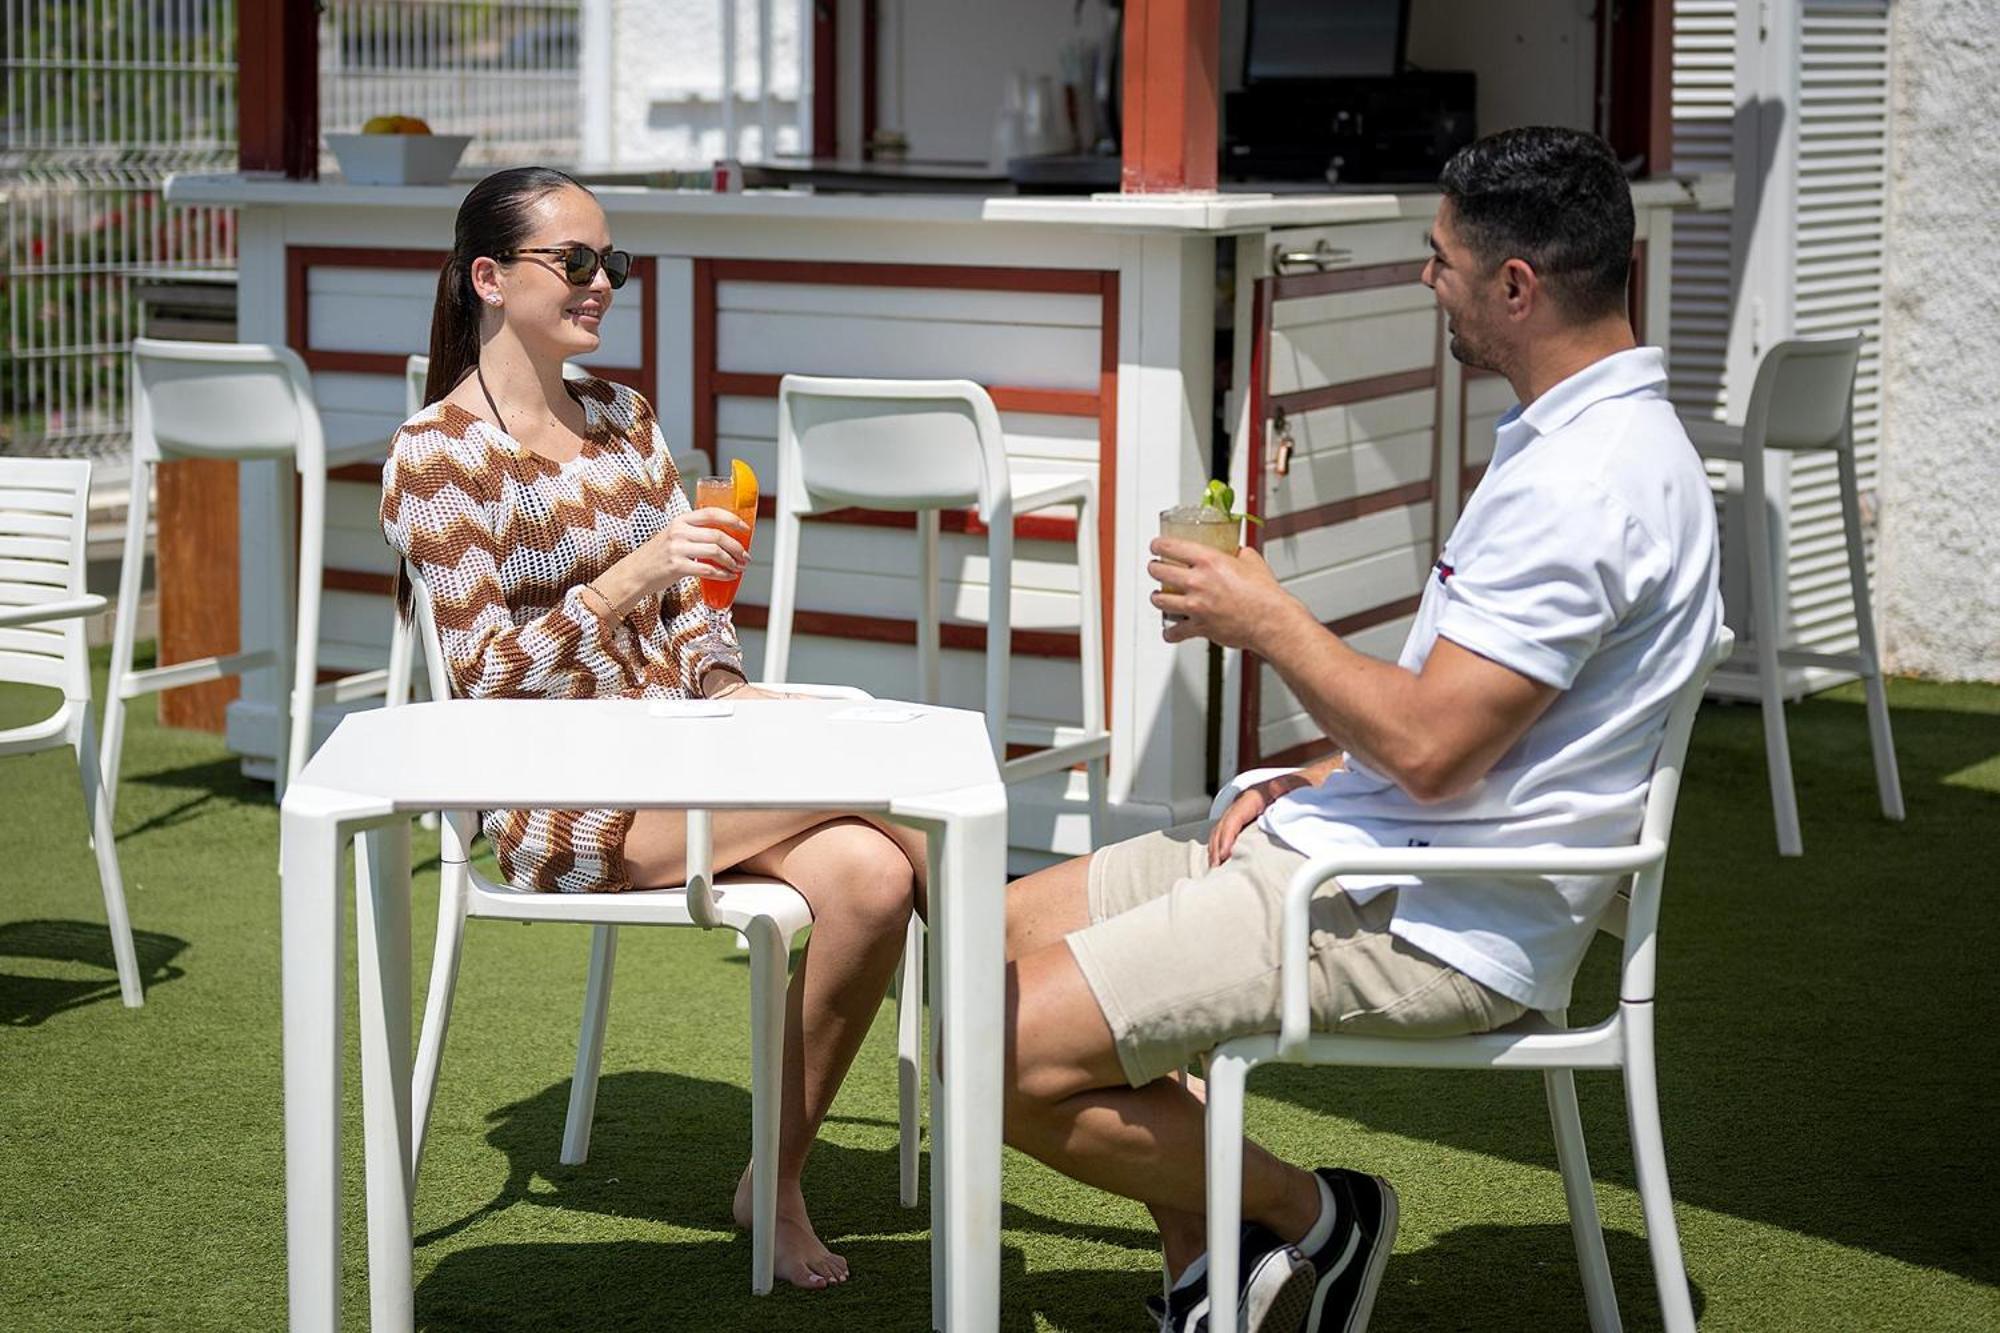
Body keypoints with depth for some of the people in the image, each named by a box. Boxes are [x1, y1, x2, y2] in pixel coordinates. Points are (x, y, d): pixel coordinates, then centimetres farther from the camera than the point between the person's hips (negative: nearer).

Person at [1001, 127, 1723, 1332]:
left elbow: (1429, 745, -24)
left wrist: (1267, 620, -10)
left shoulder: (1586, 483, -21)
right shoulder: (1582, 436, 13)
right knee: (1019, 933, 13)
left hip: (1422, 924, -11)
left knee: (1007, 1056, -17)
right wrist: (1312, 777, 9)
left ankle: (1310, 1217, 3)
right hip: (1374, 850, 11)